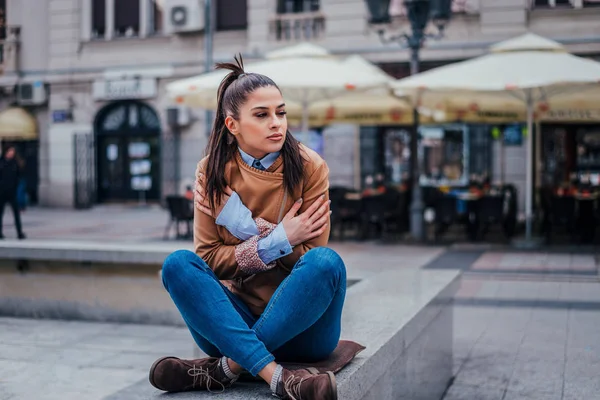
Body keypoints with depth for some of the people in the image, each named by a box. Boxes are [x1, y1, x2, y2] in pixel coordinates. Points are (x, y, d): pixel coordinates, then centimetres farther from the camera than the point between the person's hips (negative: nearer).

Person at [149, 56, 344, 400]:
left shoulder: (309, 168, -6)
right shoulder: (212, 172, -1)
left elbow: (311, 256, -6)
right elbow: (209, 257, -4)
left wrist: (250, 228, -16)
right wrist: (277, 241, -17)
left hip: (299, 322, -1)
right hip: (235, 321, 1)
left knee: (327, 262, -30)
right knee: (178, 264, -23)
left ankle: (227, 367, -25)